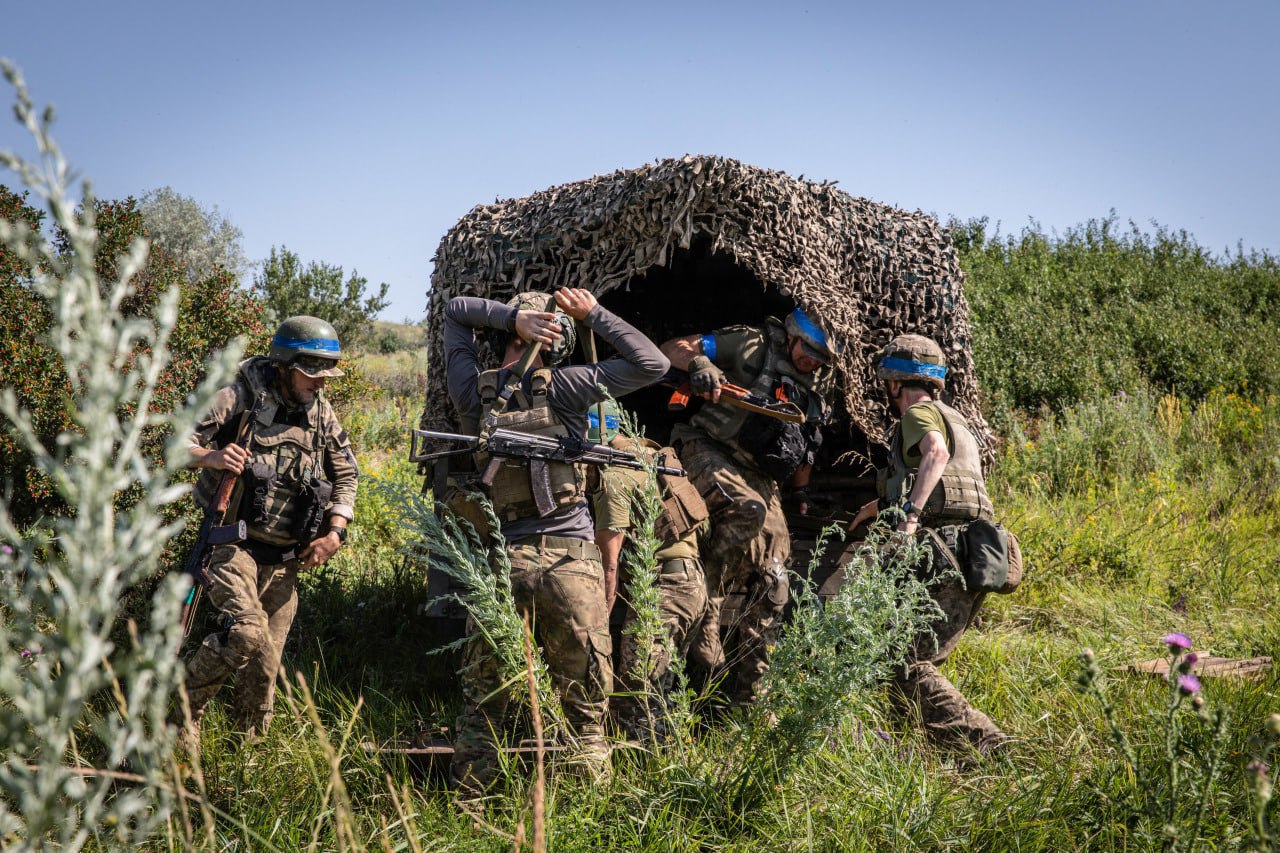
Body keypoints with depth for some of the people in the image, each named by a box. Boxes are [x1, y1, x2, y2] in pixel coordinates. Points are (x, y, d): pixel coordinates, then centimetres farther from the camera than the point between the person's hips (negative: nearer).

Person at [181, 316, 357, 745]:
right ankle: (187, 706, -4)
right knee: (246, 630, -26)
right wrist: (210, 456, -32)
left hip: (285, 559, 5)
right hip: (235, 544, -5)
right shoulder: (241, 399, -9)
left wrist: (335, 533, 4)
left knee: (265, 664, 7)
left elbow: (346, 473, 17)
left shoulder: (321, 412, 7)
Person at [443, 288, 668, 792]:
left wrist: (512, 315, 3)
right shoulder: (560, 388, -7)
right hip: (570, 557, -3)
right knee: (585, 689, 7)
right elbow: (652, 364, -3)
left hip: (499, 558, 4)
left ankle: (469, 792, 16)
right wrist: (593, 313, 2)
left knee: (482, 690, 13)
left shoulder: (473, 390, 4)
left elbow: (454, 310, 19)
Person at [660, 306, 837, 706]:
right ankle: (704, 608, -26)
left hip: (760, 477, 6)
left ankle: (746, 693, 6)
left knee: (772, 586, -1)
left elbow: (805, 448, 28)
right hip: (709, 454, -6)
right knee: (747, 510, -39)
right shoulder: (751, 345, -4)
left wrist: (801, 494, 29)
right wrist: (699, 363, -27)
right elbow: (672, 348, -7)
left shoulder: (819, 387, 14)